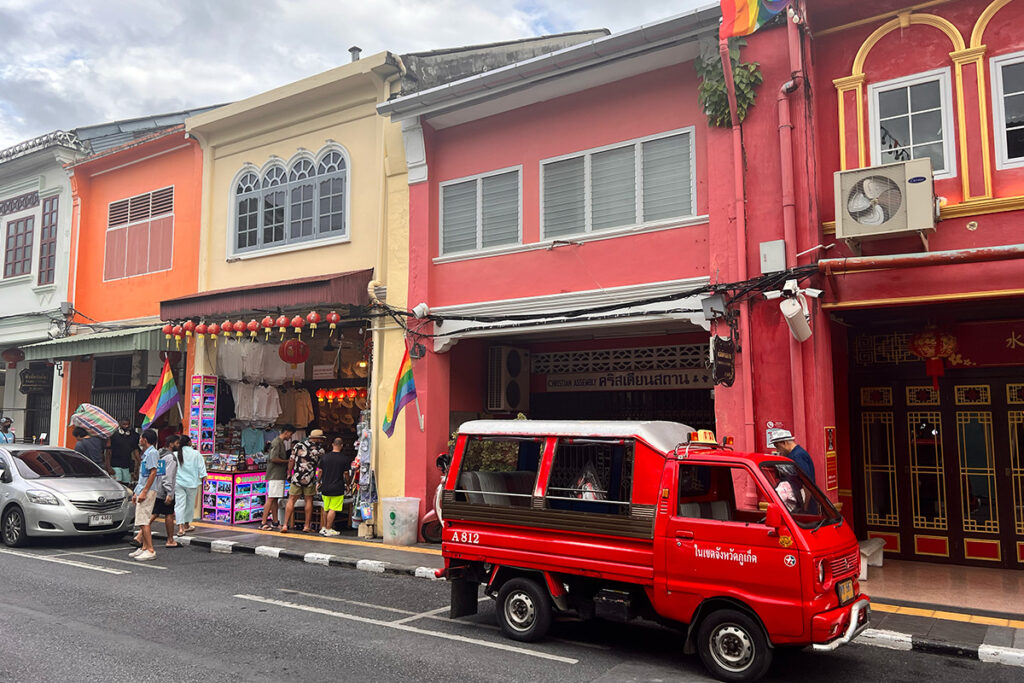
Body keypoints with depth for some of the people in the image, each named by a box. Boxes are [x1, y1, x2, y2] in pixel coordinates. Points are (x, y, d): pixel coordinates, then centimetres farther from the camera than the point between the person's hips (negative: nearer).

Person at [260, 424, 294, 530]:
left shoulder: (281, 442, 19)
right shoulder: (277, 442, -12)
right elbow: (274, 458, -20)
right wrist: (287, 461, -11)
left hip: (279, 475, 10)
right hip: (275, 475, -10)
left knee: (275, 499, 12)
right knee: (271, 499, -10)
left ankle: (275, 522, 16)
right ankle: (263, 523, -10)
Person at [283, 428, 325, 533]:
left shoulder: (298, 445, 5)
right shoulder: (320, 449, -1)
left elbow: (291, 460, 4)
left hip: (296, 477, 1)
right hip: (310, 479, -1)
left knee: (291, 500, 6)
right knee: (308, 501, 10)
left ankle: (285, 525, 1)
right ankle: (307, 526, 11)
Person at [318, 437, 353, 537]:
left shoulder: (325, 457, 1)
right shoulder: (344, 458, -7)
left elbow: (320, 471, 7)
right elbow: (345, 474, -4)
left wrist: (319, 482, 21)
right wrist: (347, 484, 11)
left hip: (325, 487, 4)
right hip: (337, 488, -4)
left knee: (325, 509, 17)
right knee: (332, 509, 0)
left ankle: (323, 528, 25)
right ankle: (328, 529, 2)